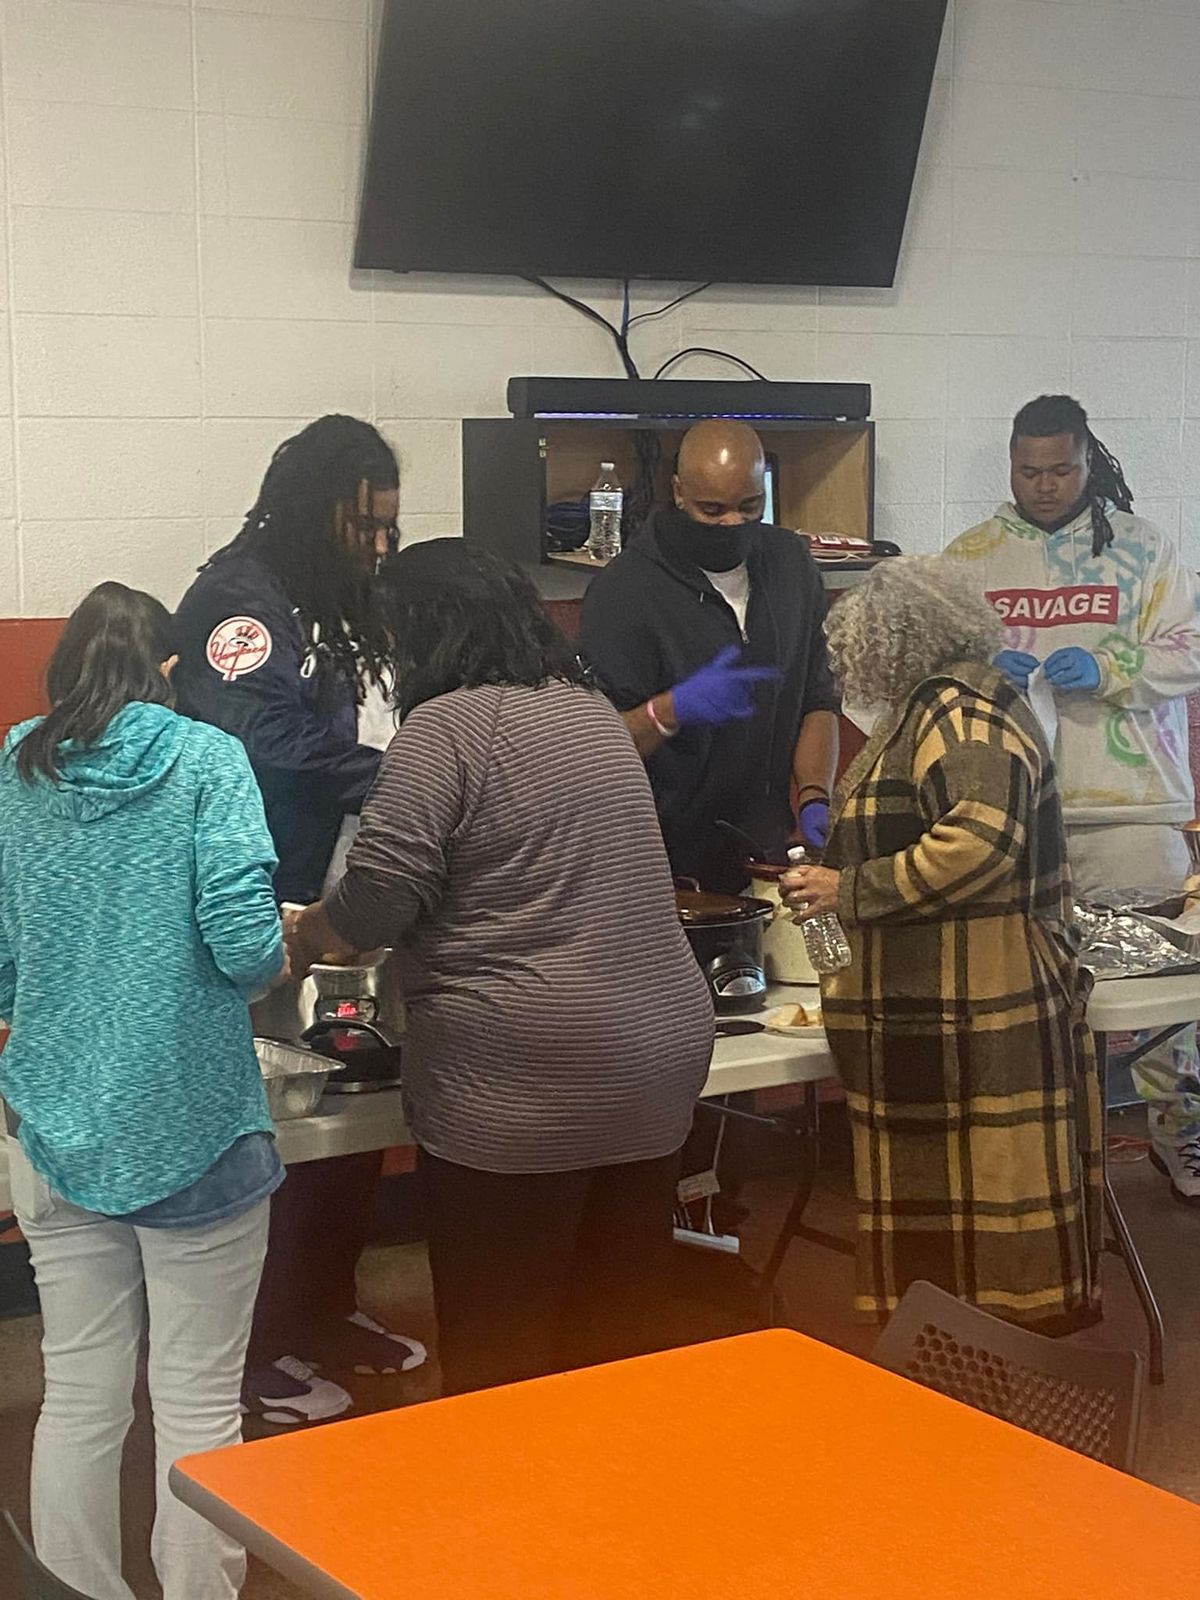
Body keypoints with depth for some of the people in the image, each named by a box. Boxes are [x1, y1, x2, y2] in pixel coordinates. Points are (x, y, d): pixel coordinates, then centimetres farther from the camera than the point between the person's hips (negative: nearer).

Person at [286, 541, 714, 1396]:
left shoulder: (447, 726, -9)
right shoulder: (592, 708, 14)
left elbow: (376, 900, -15)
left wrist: (304, 936, 6)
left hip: (522, 1085, -8)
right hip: (665, 1046, 8)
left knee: (497, 1350, 4)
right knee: (618, 1330, 15)